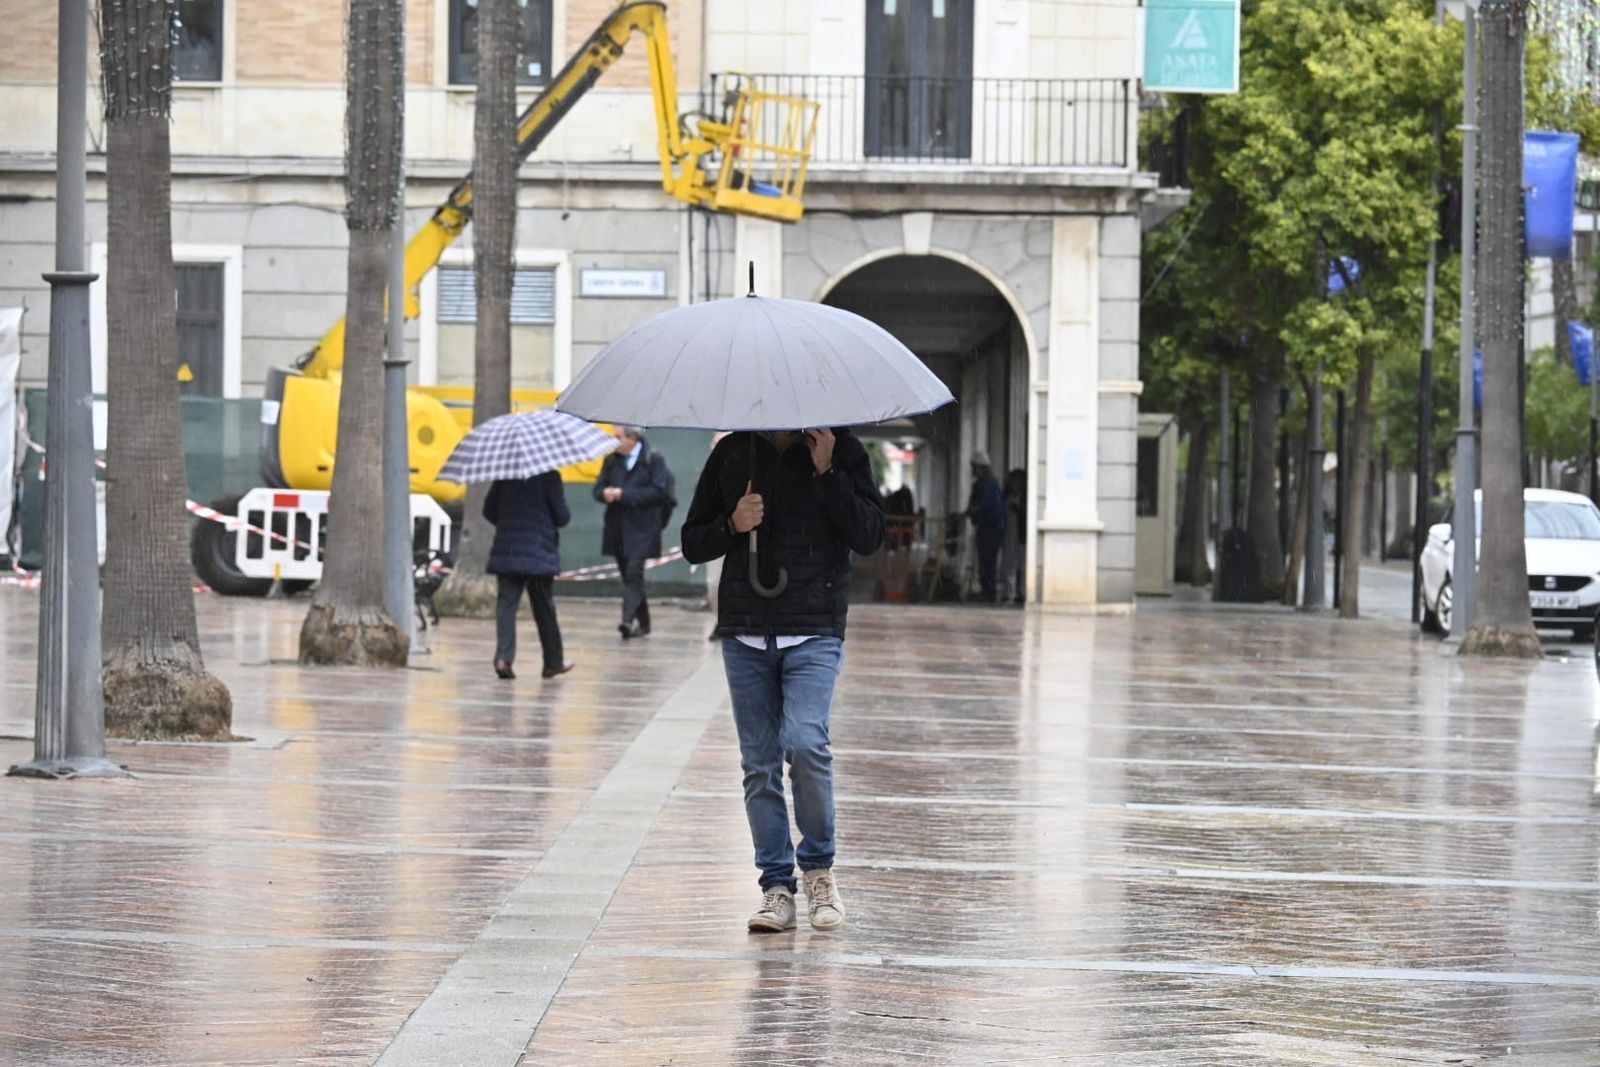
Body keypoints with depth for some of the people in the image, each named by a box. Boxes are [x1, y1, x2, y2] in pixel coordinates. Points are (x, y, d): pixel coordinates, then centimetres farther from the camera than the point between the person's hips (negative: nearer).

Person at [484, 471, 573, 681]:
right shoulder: (549, 476, -10)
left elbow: (489, 511, 7)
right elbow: (562, 517, -9)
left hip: (506, 549, 2)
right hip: (539, 551, -2)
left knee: (506, 602, -1)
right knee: (544, 607, 10)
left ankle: (503, 657, -17)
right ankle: (554, 661, 20)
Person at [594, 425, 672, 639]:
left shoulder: (654, 460, -5)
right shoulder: (612, 461, 11)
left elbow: (658, 491, -14)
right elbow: (598, 488, 12)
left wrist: (625, 494, -17)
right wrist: (605, 493, -13)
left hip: (641, 530, -6)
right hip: (617, 528, 6)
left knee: (634, 572, -16)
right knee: (628, 575, 10)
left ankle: (628, 620, -24)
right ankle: (642, 622, 20)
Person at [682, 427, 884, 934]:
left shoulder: (842, 450, 4)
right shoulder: (732, 453, 10)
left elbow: (869, 537, -4)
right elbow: (692, 544, 12)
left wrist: (827, 473, -13)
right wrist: (732, 525, -8)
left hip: (814, 632, -3)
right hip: (745, 635, 3)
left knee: (805, 741, -19)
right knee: (760, 763, 2)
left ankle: (818, 867, 1)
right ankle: (777, 887, 9)